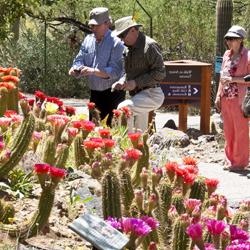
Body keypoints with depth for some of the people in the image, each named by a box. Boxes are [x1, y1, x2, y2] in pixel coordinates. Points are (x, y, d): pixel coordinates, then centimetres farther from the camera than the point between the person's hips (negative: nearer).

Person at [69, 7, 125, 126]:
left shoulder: (116, 42, -15)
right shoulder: (88, 40, 6)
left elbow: (115, 71, -23)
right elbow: (80, 60, 9)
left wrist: (93, 71, -35)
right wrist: (76, 69, -15)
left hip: (113, 94, -7)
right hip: (95, 93, 7)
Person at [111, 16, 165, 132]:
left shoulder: (149, 45, -14)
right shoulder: (129, 48, 12)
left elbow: (160, 73, -19)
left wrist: (136, 82, -21)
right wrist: (121, 82, 2)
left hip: (152, 95, -9)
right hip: (137, 95, 9)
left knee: (123, 108, -29)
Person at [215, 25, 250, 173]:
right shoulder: (227, 55, 14)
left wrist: (233, 79, -18)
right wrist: (218, 96, 14)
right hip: (225, 98, 7)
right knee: (228, 131, 12)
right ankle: (230, 161, 21)